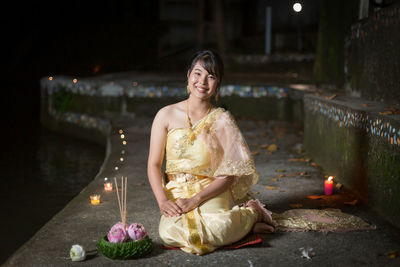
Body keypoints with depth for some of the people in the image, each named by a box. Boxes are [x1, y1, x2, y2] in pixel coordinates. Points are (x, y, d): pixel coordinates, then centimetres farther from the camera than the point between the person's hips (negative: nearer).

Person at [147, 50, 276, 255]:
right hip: (176, 194, 2)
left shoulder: (222, 120, 0)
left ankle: (251, 214, 0)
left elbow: (228, 175, -3)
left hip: (211, 193, -2)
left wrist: (195, 199, -16)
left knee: (214, 231, -35)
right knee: (170, 233, -31)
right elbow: (154, 165, 3)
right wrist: (162, 201, -14)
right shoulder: (166, 115, 2)